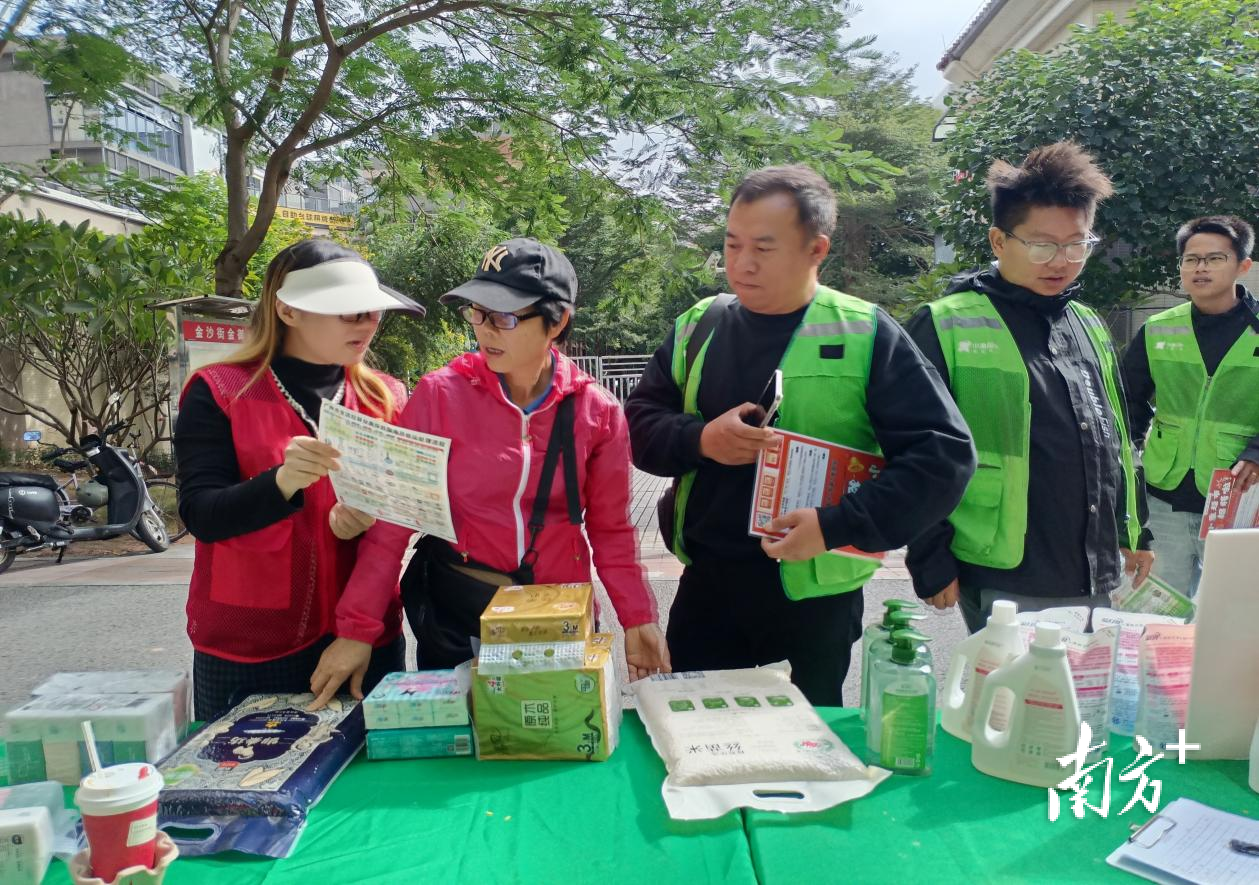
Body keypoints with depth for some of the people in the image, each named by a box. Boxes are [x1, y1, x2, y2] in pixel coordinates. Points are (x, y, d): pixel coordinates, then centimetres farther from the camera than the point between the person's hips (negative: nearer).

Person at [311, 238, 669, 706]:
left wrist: (638, 620, -7)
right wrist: (357, 628, -12)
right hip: (453, 613, -1)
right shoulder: (440, 394, -10)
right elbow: (394, 516, -9)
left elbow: (610, 529, 1)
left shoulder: (597, 411, -5)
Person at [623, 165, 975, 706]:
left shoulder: (866, 336, -8)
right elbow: (640, 424, 6)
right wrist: (699, 439, -15)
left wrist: (839, 525, -21)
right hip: (705, 584, 3)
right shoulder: (698, 326, 3)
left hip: (813, 596, -3)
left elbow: (944, 453, -12)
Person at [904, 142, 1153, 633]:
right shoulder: (945, 326, -9)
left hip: (1095, 579, 7)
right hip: (1004, 584, -6)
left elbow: (1116, 439, 21)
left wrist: (1134, 531, 21)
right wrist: (931, 560, -11)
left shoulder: (1090, 326, 12)